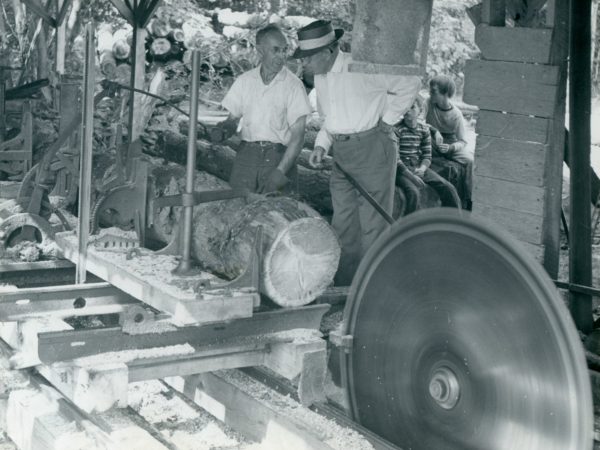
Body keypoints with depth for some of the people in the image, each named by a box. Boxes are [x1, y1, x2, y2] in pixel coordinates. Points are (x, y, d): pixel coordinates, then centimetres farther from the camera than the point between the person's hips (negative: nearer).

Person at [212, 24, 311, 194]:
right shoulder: (244, 81, 9)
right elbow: (234, 118, 16)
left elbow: (297, 135, -6)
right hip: (246, 155, 3)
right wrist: (223, 129, -9)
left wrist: (280, 171, -15)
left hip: (279, 156, -3)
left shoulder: (293, 85, -2)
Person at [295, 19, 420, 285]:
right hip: (341, 154, 8)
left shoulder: (360, 70, -17)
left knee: (372, 225, -3)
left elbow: (410, 83, -11)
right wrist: (321, 146, 6)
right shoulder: (320, 77, 8)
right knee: (342, 223, 11)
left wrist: (387, 119, -8)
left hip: (372, 148, -8)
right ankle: (343, 288, 21)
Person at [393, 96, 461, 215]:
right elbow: (395, 159, -14)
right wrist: (411, 176, -22)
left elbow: (427, 156, 8)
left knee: (448, 188, -6)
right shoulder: (396, 129, -9)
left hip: (419, 166, 5)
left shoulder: (424, 129, 8)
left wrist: (422, 169, -14)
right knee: (413, 192, -33)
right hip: (401, 168, -5)